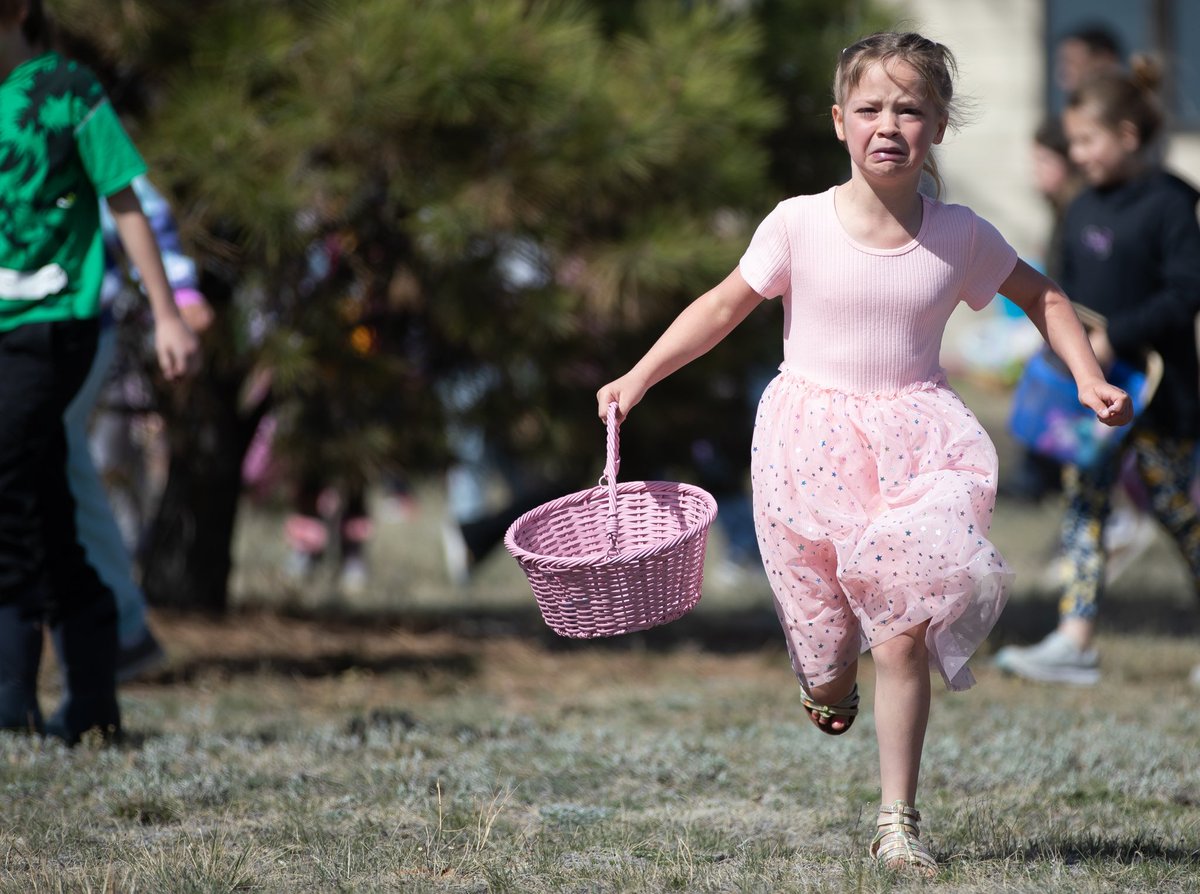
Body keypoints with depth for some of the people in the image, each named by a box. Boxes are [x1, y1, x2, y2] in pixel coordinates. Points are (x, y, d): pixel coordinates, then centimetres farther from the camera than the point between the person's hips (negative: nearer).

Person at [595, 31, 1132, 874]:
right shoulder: (800, 225, -6)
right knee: (825, 637, 6)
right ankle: (830, 680, 45)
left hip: (913, 441, 0)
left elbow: (1042, 297, 14)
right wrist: (640, 376, -1)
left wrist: (1089, 377, 2)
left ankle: (899, 820, 1)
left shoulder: (960, 235, -2)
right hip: (813, 442, 0)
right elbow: (725, 305, 4)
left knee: (904, 637, -9)